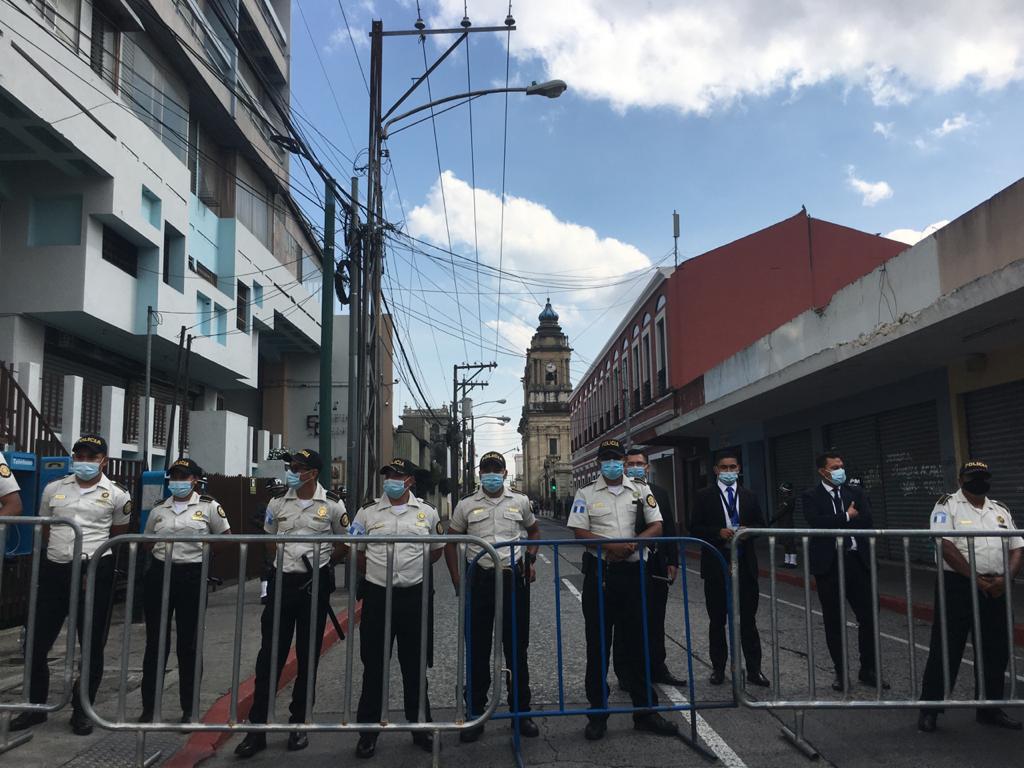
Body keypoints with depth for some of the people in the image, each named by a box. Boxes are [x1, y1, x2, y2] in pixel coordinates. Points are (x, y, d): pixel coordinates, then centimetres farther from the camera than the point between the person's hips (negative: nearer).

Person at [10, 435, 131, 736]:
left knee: (92, 645, 5)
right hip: (54, 571, 3)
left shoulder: (117, 494, -2)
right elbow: (44, 529, 18)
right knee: (37, 642, 8)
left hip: (95, 573, -3)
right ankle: (35, 705, 26)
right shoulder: (54, 489, 6)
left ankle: (81, 710, 19)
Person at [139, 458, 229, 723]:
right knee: (155, 642, 7)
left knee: (189, 644, 5)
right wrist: (161, 555, 8)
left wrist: (204, 554, 4)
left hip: (193, 577, -2)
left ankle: (188, 709, 17)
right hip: (159, 575, 3)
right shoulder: (158, 510, 8)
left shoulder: (208, 506, -2)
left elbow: (226, 537, 6)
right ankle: (148, 707, 20)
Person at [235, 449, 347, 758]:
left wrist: (319, 560, 3)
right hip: (281, 581, 2)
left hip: (314, 583, -2)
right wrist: (287, 560, 9)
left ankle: (298, 724, 22)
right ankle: (257, 728, 11)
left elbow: (344, 542, 6)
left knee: (307, 657, 8)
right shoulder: (278, 503, 3)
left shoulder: (332, 505, -6)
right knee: (269, 654, 3)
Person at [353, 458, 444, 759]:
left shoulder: (427, 512, 4)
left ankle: (420, 727, 23)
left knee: (415, 666, 10)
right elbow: (356, 553, 12)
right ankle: (368, 730, 18)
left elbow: (437, 549, 16)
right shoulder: (367, 513, 2)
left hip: (414, 597, 0)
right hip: (377, 596, 0)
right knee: (373, 666, 6)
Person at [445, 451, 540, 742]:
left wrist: (531, 558, 7)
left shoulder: (520, 502, 6)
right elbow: (451, 542, 10)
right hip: (479, 580, 0)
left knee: (517, 648, 7)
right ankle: (475, 713, 17)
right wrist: (457, 581, 3)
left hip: (514, 579, 1)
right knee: (478, 650, 5)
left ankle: (521, 711, 20)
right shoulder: (466, 505, 4)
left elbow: (534, 530, 23)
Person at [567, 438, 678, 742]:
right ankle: (597, 713, 13)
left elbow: (656, 527, 3)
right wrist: (610, 546, -18)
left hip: (632, 571, 2)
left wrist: (633, 543, -15)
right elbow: (579, 532, -4)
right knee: (598, 643, 4)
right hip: (599, 572, -1)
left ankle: (644, 710, 18)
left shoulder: (641, 492, 9)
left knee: (637, 640, 8)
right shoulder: (586, 494, 4)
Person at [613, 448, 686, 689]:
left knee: (655, 621, 14)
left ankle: (657, 669, 26)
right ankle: (626, 673, 15)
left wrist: (673, 562, 6)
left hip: (656, 566, 4)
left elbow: (669, 529, 10)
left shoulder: (659, 493, 10)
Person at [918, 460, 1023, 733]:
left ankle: (989, 708, 28)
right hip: (957, 587, -6)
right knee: (945, 649, -1)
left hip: (995, 590, 6)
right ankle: (929, 708, 10)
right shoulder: (948, 505, -4)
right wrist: (975, 578, -17)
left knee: (995, 652, 12)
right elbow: (946, 546, -15)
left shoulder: (1000, 509, 14)